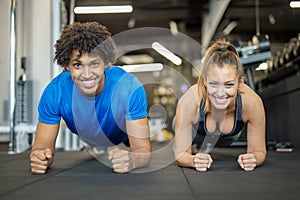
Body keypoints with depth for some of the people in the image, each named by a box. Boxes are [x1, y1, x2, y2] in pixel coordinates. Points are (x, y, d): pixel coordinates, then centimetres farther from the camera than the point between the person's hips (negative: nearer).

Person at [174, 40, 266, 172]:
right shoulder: (189, 102, -44)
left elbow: (258, 151, -26)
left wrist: (252, 159, -50)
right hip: (194, 135, -1)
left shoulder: (252, 102, -41)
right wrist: (194, 161, -55)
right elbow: (181, 153, -32)